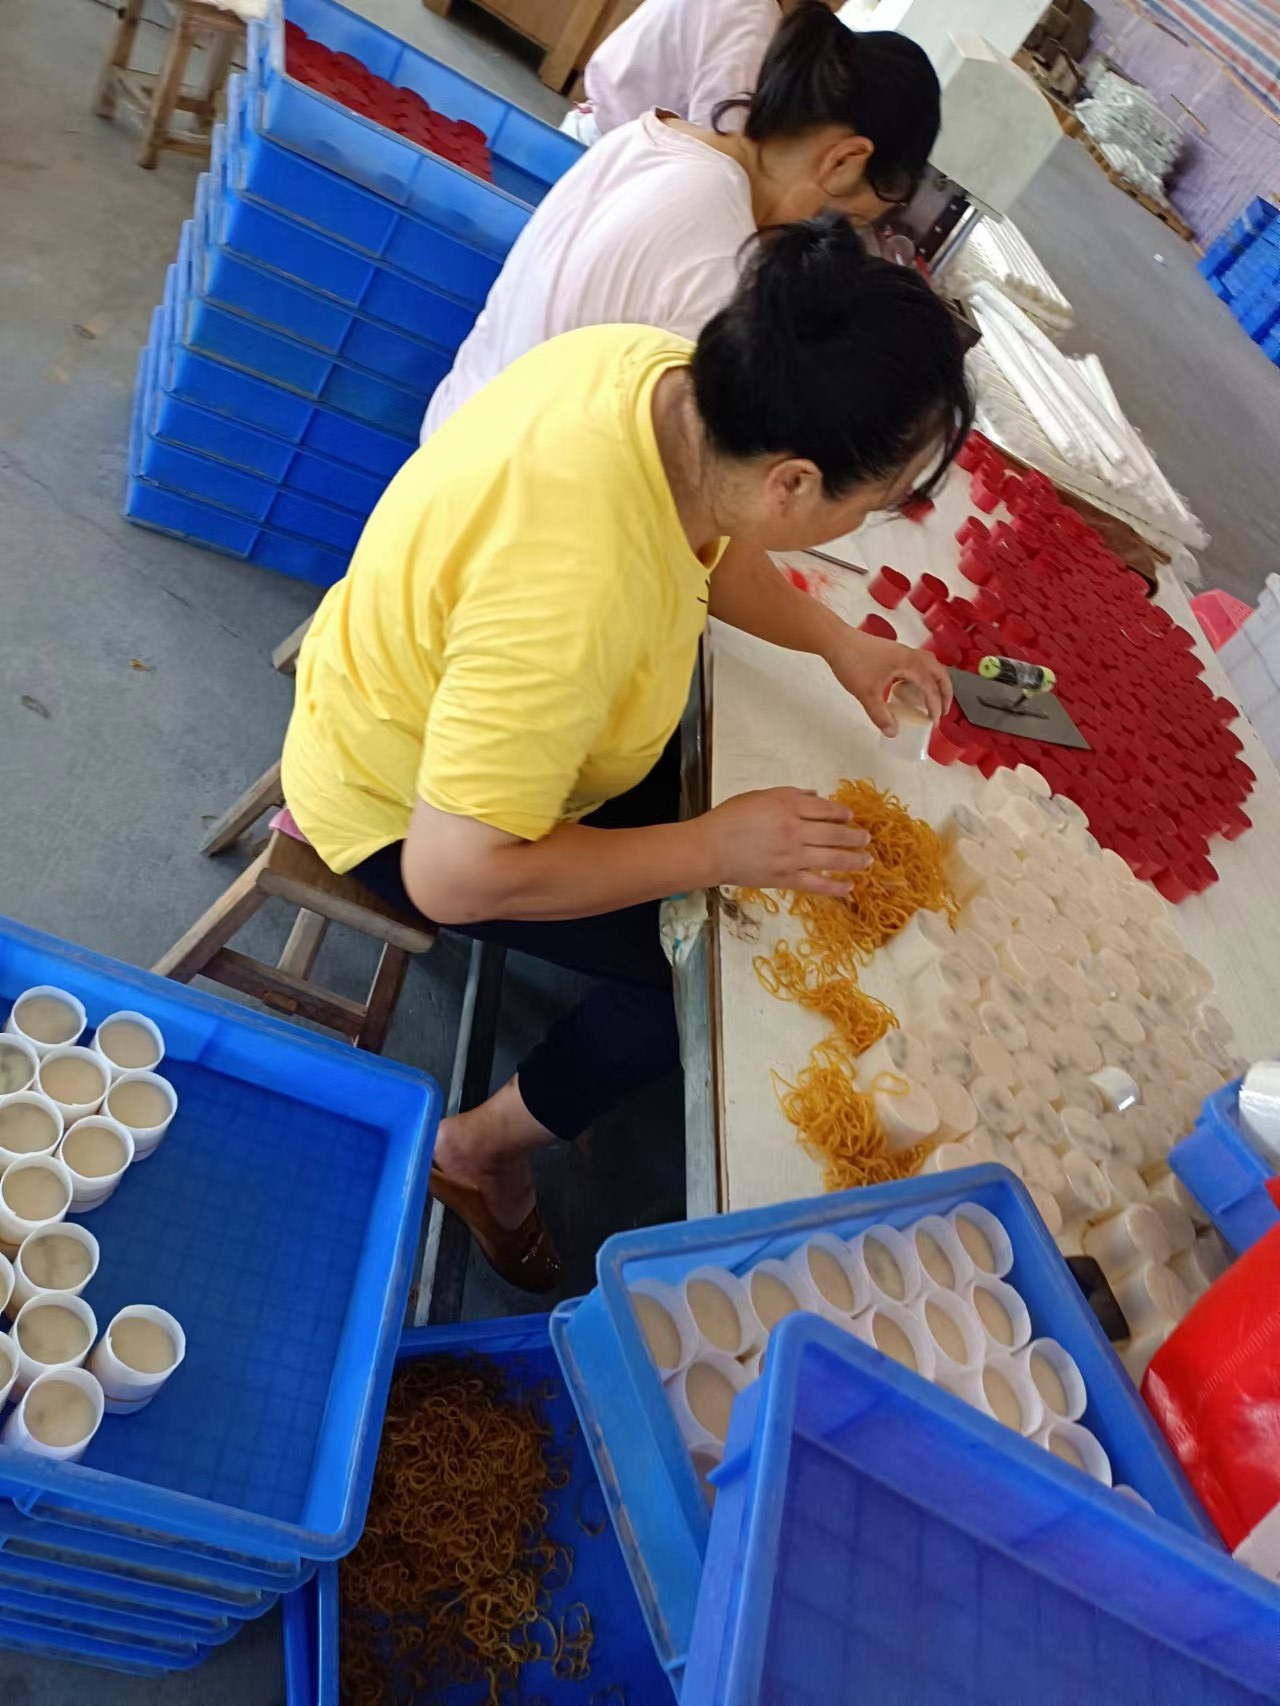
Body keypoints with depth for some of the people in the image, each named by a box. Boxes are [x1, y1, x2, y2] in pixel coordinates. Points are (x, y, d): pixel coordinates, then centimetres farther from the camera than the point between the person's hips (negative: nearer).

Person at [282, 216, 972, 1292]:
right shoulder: (571, 595, -44)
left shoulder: (669, 375, -18)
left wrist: (840, 647, -4)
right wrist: (715, 850, -30)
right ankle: (480, 1151, 17)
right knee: (703, 975, -7)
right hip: (405, 812, -8)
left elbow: (707, 541, 4)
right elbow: (452, 874, -38)